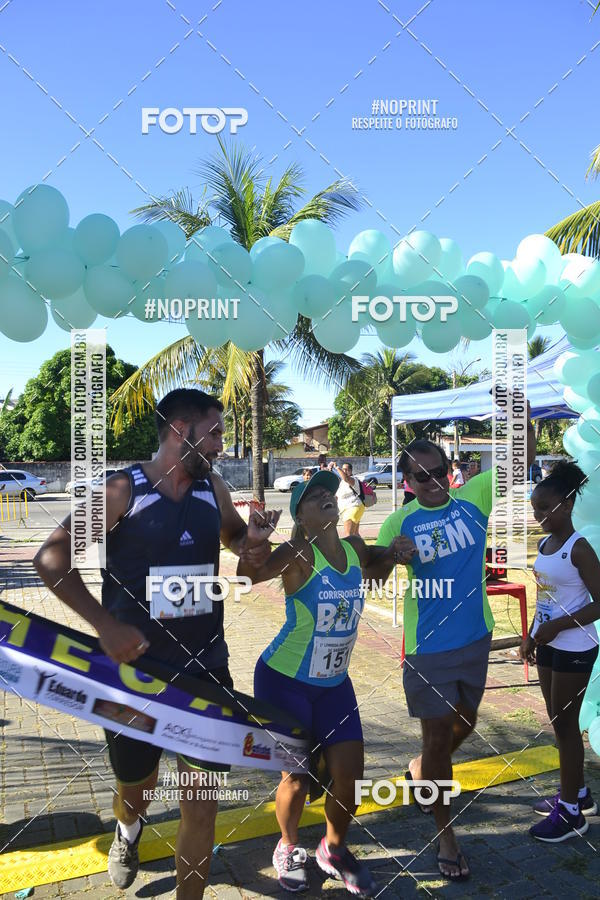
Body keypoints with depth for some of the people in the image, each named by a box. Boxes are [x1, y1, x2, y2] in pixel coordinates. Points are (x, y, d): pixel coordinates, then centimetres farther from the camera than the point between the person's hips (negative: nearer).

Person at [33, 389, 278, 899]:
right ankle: (128, 831, 55)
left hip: (206, 666, 3)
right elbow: (53, 559, -13)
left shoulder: (214, 489, 2)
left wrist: (254, 540, -5)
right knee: (135, 788, 18)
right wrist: (107, 625, -22)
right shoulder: (123, 490, -11)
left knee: (202, 801, 5)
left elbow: (237, 540, 20)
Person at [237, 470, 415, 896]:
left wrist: (394, 553, -1)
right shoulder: (298, 556, -20)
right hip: (285, 682, -5)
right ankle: (289, 849, 35)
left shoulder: (355, 549, -3)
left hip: (334, 683, 5)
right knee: (298, 777, 4)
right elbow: (250, 574, -34)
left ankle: (334, 850, 34)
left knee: (350, 774, 5)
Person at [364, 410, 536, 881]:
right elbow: (373, 575, -14)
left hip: (475, 637, 4)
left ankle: (419, 770, 53)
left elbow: (523, 452, -7)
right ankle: (446, 834, 28)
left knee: (464, 723, 23)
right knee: (439, 737, 7)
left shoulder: (473, 497, -5)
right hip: (428, 648, -4)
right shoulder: (400, 522, -10)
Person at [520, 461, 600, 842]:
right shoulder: (544, 544, 5)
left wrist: (558, 626, -23)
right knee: (558, 721, 17)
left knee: (566, 725, 2)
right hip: (548, 645, 8)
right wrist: (532, 635, 13)